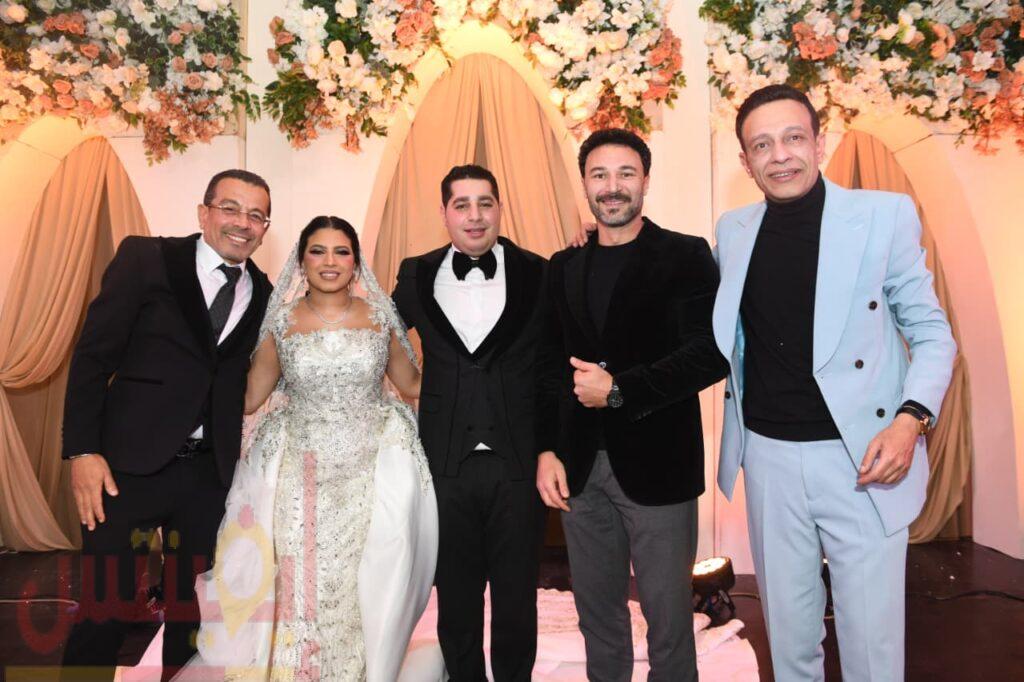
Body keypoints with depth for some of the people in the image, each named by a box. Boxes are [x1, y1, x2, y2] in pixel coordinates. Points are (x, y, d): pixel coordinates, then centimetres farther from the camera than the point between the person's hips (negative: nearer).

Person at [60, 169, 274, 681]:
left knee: (191, 613, 15)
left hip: (211, 473, 4)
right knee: (105, 610, 3)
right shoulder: (146, 258, -2)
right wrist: (82, 451, -11)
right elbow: (93, 355, -5)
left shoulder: (263, 294, 8)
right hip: (128, 465, -3)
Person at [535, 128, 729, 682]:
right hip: (580, 466, 4)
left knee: (668, 615, 9)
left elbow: (711, 355, -11)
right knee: (597, 615, 17)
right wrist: (546, 450, 3)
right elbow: (550, 366, 11)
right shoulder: (563, 267, 11)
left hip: (656, 464, -4)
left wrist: (619, 390, -15)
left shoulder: (685, 256, -3)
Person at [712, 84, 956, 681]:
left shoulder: (885, 214, -5)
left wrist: (911, 419, -16)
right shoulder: (732, 231, 5)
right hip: (768, 457, 3)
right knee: (787, 632, 17)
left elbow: (931, 330, 0)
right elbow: (722, 331, 20)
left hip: (863, 458, -2)